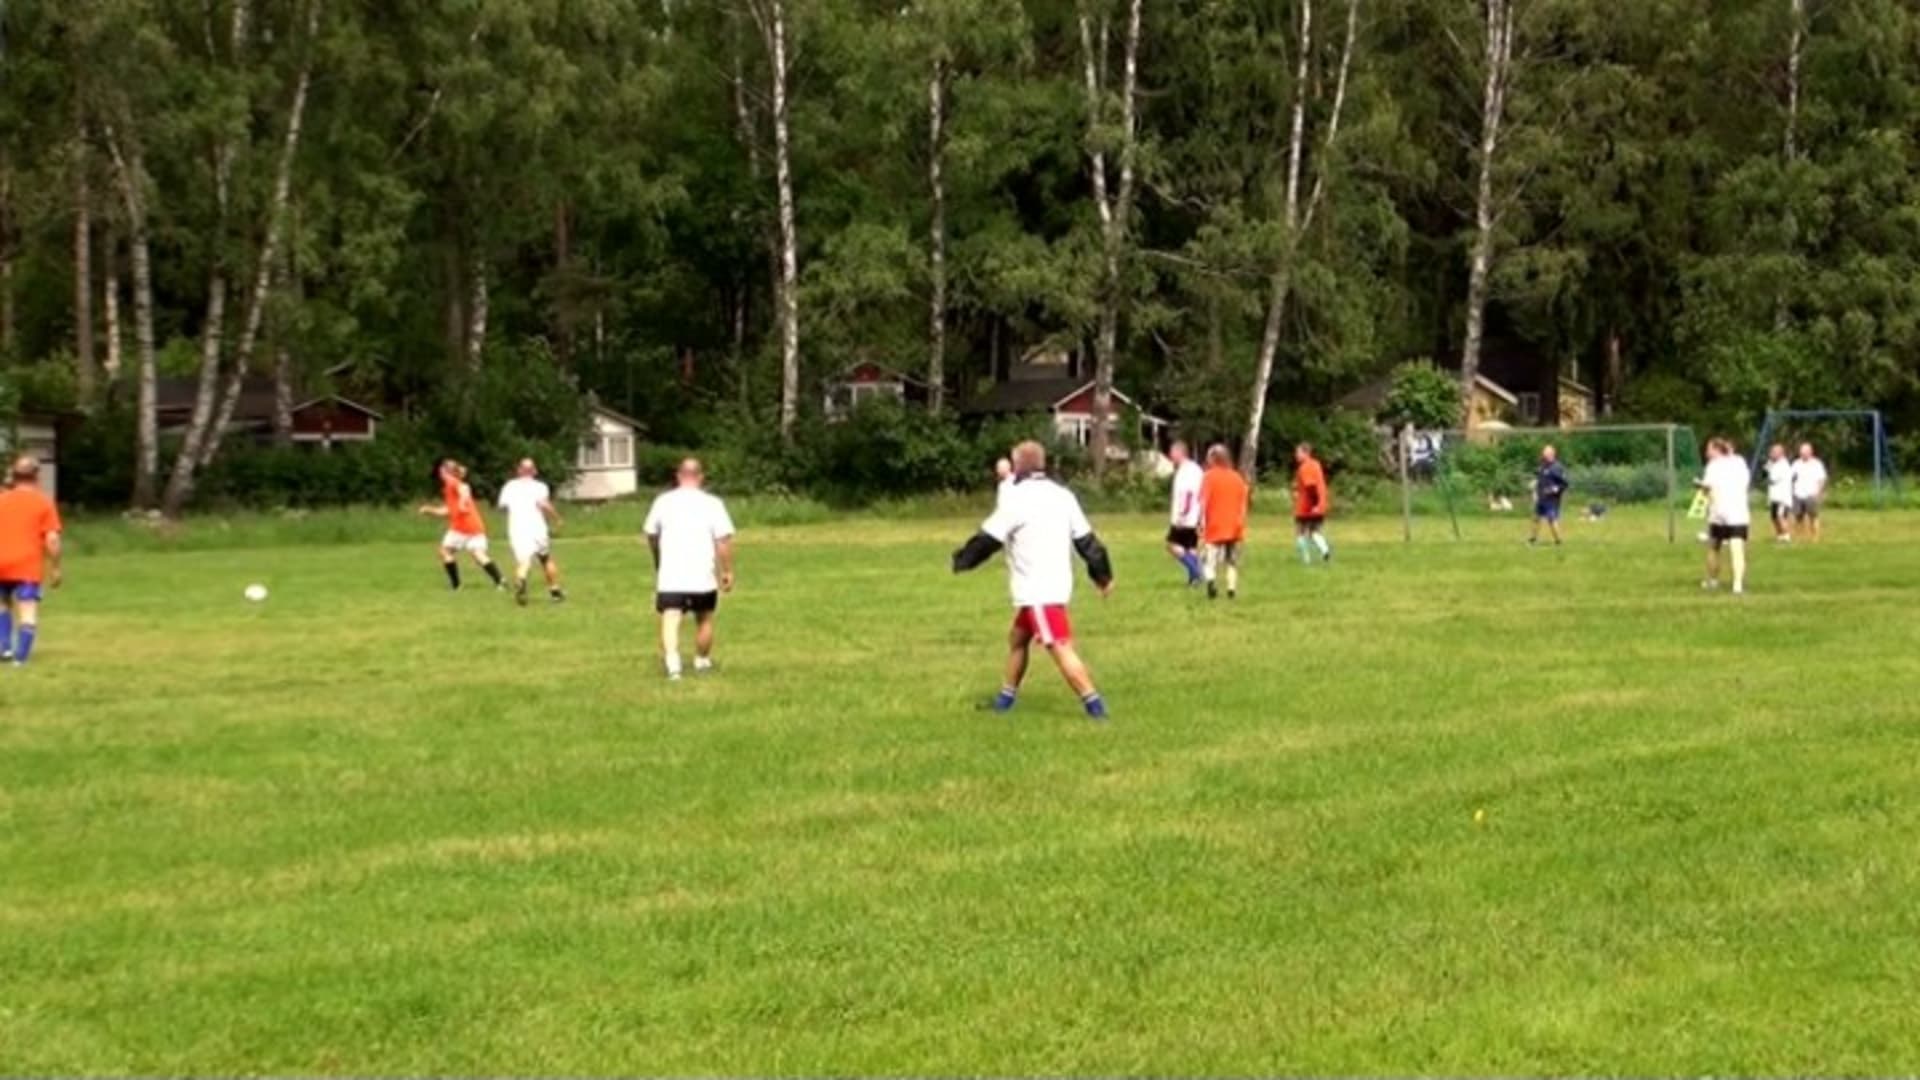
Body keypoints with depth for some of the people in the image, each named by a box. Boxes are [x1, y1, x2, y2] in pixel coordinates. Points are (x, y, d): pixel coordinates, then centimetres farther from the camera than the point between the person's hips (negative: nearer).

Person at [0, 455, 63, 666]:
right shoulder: (44, 502, 1)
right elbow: (52, 539, -6)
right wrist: (55, 568, 2)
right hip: (28, 566, -4)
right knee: (28, 613, -6)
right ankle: (20, 658, -18)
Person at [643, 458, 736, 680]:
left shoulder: (663, 501, 4)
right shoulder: (712, 503, -4)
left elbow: (651, 536, 14)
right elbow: (723, 540, -9)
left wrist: (658, 562, 31)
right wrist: (728, 571, 0)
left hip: (670, 577, 0)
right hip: (703, 577, 0)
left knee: (670, 621, -6)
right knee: (704, 620, 20)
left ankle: (672, 663, -27)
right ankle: (702, 662, 33)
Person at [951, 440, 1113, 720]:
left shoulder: (1018, 499, -11)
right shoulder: (1063, 496, 10)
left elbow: (988, 539, -8)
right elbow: (1086, 539, 12)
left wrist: (961, 560, 7)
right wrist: (1103, 575, 18)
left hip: (1037, 591, -9)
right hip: (1057, 585, 9)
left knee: (1060, 648, -14)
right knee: (1017, 639, 22)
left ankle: (1093, 703, -22)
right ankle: (1006, 697, 30)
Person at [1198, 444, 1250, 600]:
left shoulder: (1209, 476, -4)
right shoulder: (1237, 477, 10)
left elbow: (1204, 502, -12)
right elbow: (1243, 504, 10)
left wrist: (1202, 522, -9)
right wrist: (1242, 524, 15)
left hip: (1215, 526, -4)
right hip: (1235, 527, 4)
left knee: (1212, 558, -5)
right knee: (1233, 560, 12)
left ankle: (1211, 579, -32)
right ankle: (1232, 588, 1)